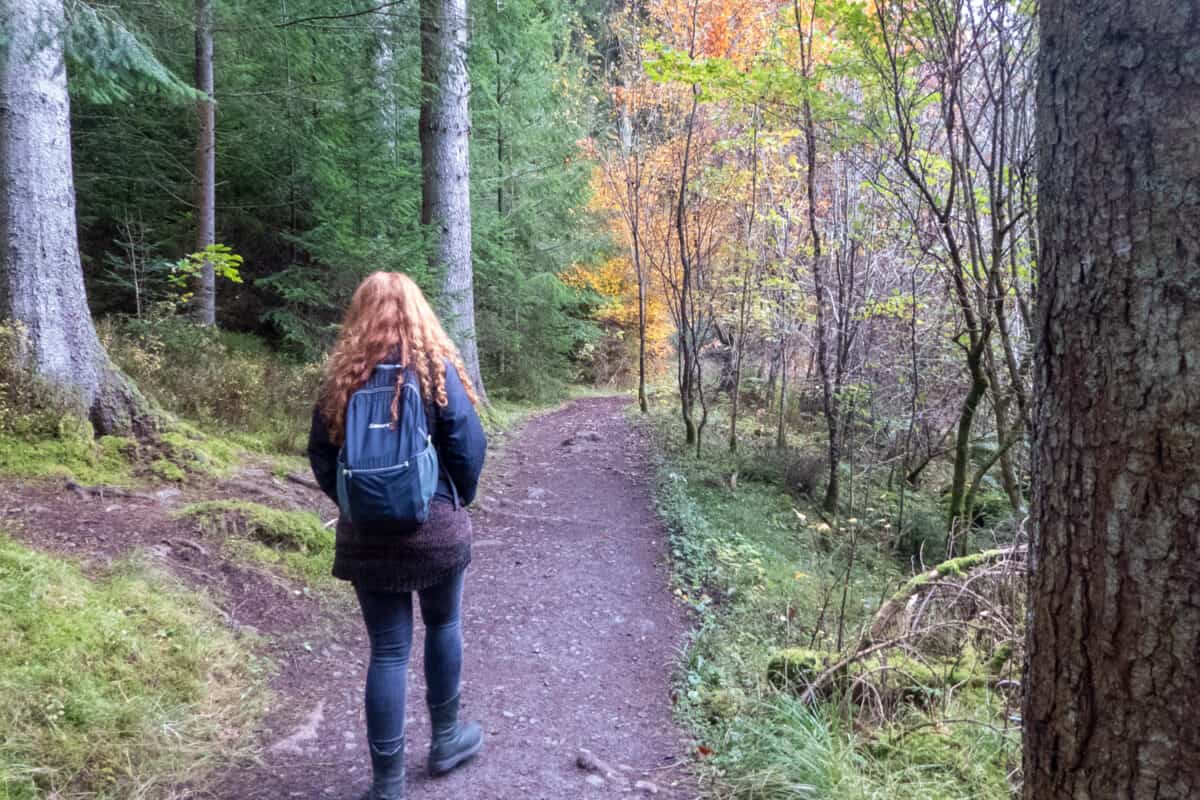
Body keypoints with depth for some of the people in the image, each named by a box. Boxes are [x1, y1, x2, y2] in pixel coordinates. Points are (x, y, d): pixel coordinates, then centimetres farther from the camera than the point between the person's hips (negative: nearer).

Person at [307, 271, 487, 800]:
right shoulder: (436, 368, -8)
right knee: (443, 626, 20)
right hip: (435, 526, -2)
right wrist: (459, 499, 8)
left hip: (365, 532, 2)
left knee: (387, 649, 7)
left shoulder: (341, 377, 0)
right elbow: (469, 448, -9)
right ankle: (446, 740, 35)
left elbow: (321, 455, 3)